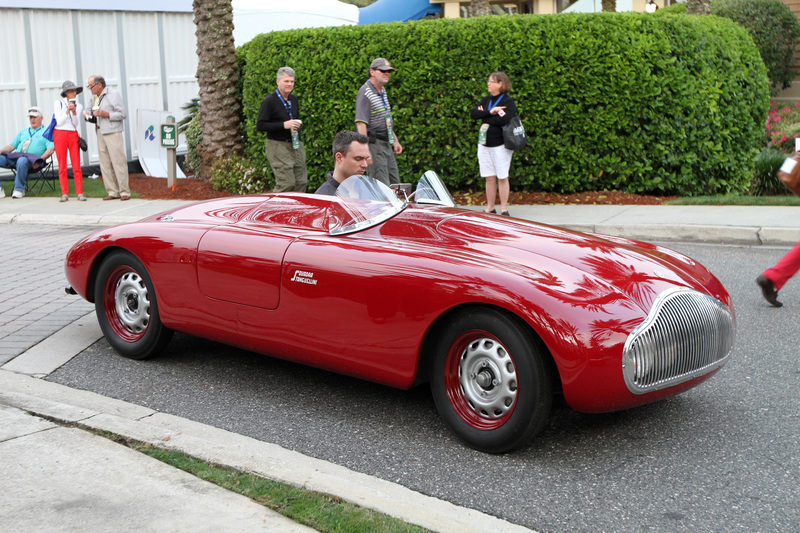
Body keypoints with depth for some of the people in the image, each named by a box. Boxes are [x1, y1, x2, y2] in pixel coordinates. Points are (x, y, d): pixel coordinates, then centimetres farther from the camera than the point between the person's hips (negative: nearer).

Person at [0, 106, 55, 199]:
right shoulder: (23, 131, 32)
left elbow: (51, 149, -3)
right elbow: (12, 145, 30)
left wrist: (40, 159, -20)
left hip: (32, 161, -6)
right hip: (15, 157, 6)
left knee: (22, 161, -41)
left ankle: (19, 189, -26)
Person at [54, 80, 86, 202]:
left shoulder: (79, 106, 10)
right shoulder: (58, 103, 1)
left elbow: (75, 124, 3)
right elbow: (59, 122, -6)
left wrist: (74, 112, -13)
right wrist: (67, 111, -16)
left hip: (73, 135, 2)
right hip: (60, 134, -2)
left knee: (76, 165, -3)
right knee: (62, 166, -1)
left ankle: (80, 193, 0)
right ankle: (65, 194, 3)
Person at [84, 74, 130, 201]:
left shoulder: (113, 94, -5)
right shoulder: (94, 98, 17)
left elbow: (123, 114, -9)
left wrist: (105, 114, -17)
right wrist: (89, 117, 3)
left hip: (112, 133, -7)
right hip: (100, 133, 7)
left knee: (118, 162, -9)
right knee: (105, 164, 3)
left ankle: (124, 192, -6)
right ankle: (113, 192, 7)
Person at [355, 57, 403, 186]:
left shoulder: (383, 91, 17)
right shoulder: (365, 92, -13)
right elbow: (361, 123, -20)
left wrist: (395, 141, 25)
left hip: (386, 144, 10)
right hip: (374, 143, -10)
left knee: (395, 184, 10)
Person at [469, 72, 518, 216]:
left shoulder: (508, 101, -7)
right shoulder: (485, 100, 12)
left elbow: (504, 120, -23)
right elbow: (473, 114, -2)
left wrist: (484, 116, -10)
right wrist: (490, 112, -16)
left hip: (500, 145, -5)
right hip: (484, 145, 5)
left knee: (502, 178, 1)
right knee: (489, 178, 8)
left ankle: (504, 209, 9)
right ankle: (490, 208, 15)